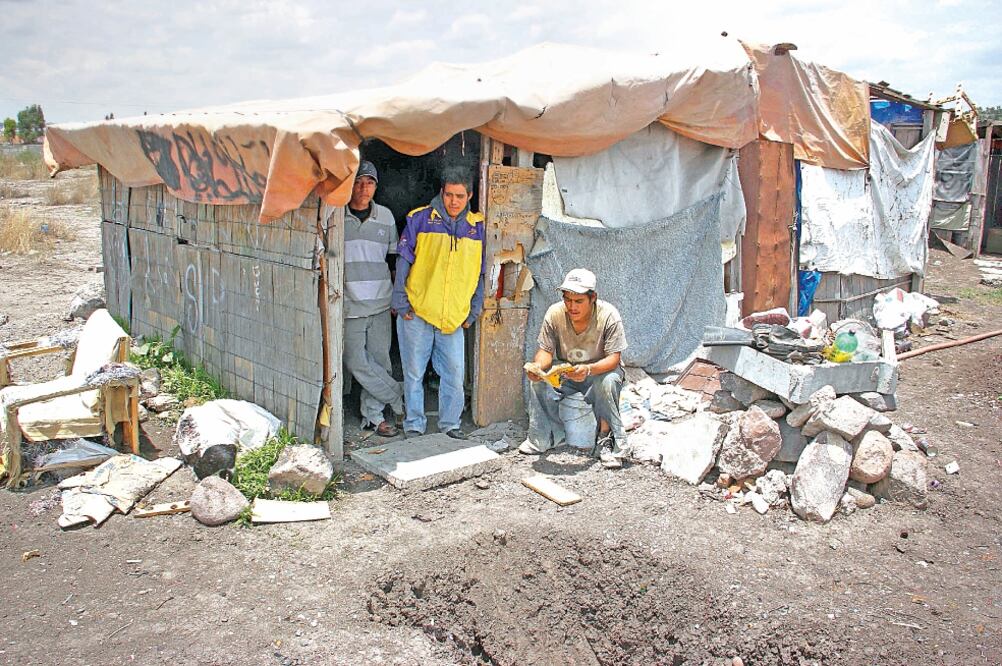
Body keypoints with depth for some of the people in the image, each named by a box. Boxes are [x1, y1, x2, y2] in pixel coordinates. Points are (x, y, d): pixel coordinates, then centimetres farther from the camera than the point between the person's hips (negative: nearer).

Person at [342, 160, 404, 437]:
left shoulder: (385, 216, 9)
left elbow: (395, 256, 17)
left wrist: (397, 296, 13)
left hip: (380, 303, 3)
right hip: (349, 305, -3)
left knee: (379, 360, 5)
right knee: (357, 362, -5)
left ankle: (373, 415, 17)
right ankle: (400, 396, 14)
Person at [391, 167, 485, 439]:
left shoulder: (477, 227, 8)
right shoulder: (420, 219, -1)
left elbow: (479, 271, 13)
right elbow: (403, 260, 0)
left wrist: (474, 310, 10)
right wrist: (400, 301, -5)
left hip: (454, 316, 2)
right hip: (417, 313, -2)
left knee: (455, 373, 3)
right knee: (414, 372, 6)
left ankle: (450, 424, 19)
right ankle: (414, 425, 18)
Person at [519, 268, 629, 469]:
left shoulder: (608, 315, -24)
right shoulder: (554, 313, -17)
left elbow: (613, 358, -26)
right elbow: (546, 351, -12)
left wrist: (588, 369, -47)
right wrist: (538, 365, -37)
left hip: (601, 370, -2)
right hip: (565, 372, 3)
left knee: (608, 382, -36)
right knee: (538, 379, -25)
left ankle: (606, 440, -18)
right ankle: (541, 438, -9)